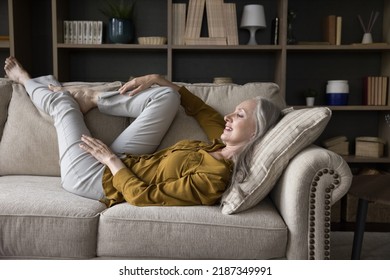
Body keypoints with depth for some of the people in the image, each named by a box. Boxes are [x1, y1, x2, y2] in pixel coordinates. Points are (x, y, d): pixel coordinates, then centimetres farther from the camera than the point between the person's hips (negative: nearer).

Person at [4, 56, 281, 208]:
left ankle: (25, 80, 40)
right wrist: (158, 80, 3)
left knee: (62, 104, 5)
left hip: (98, 178, -7)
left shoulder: (213, 178, -34)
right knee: (165, 95, -3)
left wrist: (110, 159, -20)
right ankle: (89, 97, 13)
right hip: (122, 164, 7)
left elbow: (143, 197, -31)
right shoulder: (226, 147, -9)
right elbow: (202, 110, 8)